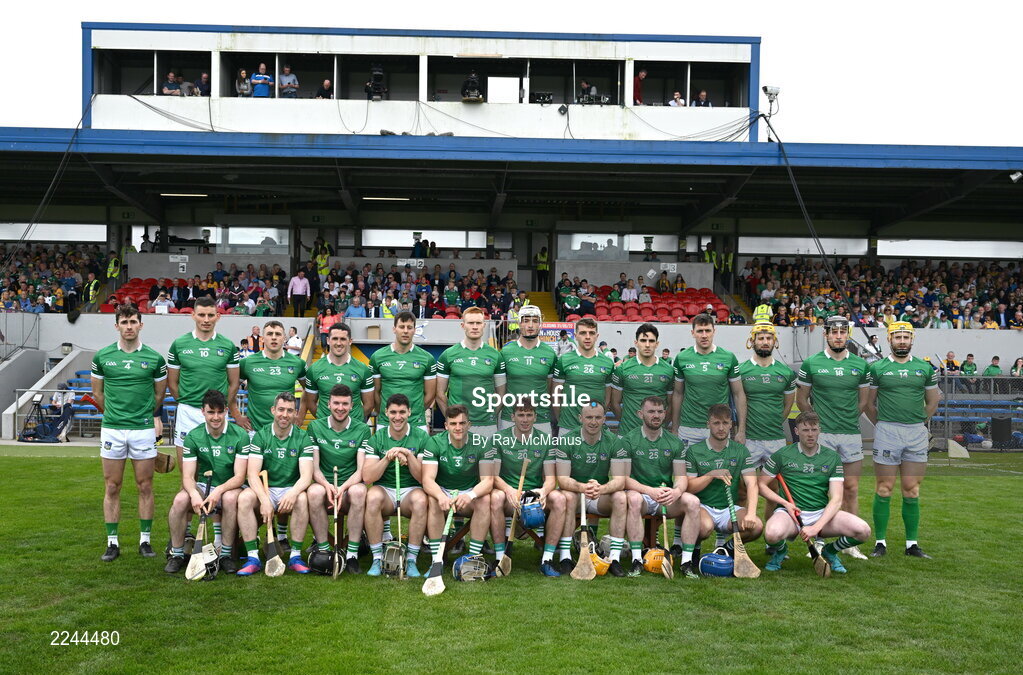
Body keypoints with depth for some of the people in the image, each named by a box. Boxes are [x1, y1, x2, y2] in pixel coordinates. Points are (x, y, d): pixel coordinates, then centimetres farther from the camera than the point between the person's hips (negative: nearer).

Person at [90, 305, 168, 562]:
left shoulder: (154, 358, 0)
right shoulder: (102, 357, 3)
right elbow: (97, 393, 13)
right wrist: (112, 414, 12)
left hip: (143, 430, -1)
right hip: (111, 429, 1)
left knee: (145, 487, 4)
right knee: (112, 487, 6)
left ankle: (145, 540, 14)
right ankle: (112, 543, 14)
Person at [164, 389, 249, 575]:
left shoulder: (240, 435, -8)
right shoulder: (193, 436, -1)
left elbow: (239, 476, -13)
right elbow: (187, 476, -7)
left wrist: (219, 490, -32)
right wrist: (194, 494, -30)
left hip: (230, 488, -2)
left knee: (230, 498, -36)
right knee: (180, 500, -28)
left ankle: (225, 554, -20)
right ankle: (177, 554, -9)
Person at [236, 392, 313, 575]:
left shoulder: (303, 438, -1)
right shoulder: (260, 436, 0)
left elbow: (306, 475, -11)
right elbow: (252, 473, -10)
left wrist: (292, 493, -33)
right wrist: (264, 499, -28)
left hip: (291, 490, -1)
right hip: (264, 490, 1)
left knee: (302, 499, -33)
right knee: (244, 498, -29)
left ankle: (295, 556, -22)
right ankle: (253, 557, -24)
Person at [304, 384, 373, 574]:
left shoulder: (363, 430, 3)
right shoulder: (315, 427, 5)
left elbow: (361, 470, -4)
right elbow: (314, 468, -1)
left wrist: (343, 488, -24)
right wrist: (328, 486, -22)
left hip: (350, 486, 0)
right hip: (324, 483, 0)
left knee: (359, 491, -35)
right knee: (315, 491, -35)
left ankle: (352, 554, -27)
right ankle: (323, 550, -21)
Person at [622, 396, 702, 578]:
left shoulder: (675, 442, 7)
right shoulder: (628, 440, -2)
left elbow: (681, 476, 4)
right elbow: (624, 478, -8)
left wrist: (677, 491, -21)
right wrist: (650, 491, -25)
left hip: (667, 497, 3)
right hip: (640, 493, -3)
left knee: (693, 502, -26)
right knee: (633, 499, -37)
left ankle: (686, 561, -22)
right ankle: (636, 560, -32)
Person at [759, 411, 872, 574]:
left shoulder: (832, 458, 4)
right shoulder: (782, 455, 1)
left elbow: (836, 499, -3)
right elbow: (761, 485, 6)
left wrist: (816, 527, -17)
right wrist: (785, 503, -11)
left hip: (822, 513, 2)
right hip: (790, 512, -2)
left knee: (863, 531, -23)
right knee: (773, 533, -37)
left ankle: (829, 551, 10)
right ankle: (780, 551, 4)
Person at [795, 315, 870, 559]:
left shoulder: (859, 365, 8)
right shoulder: (811, 364, 0)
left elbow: (863, 400, 17)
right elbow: (801, 399, 7)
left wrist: (848, 420, 10)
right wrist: (819, 420, 5)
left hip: (851, 434, 3)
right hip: (821, 435, -2)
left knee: (851, 489, 6)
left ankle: (850, 542, 15)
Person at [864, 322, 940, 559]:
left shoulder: (924, 368, 8)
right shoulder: (877, 368, 2)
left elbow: (932, 402, 17)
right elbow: (868, 403, 8)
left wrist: (919, 424, 15)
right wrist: (882, 425, 6)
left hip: (917, 434, 2)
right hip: (886, 433, -2)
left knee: (912, 491, 6)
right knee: (884, 489, 0)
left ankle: (912, 543, 14)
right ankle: (880, 542, 7)